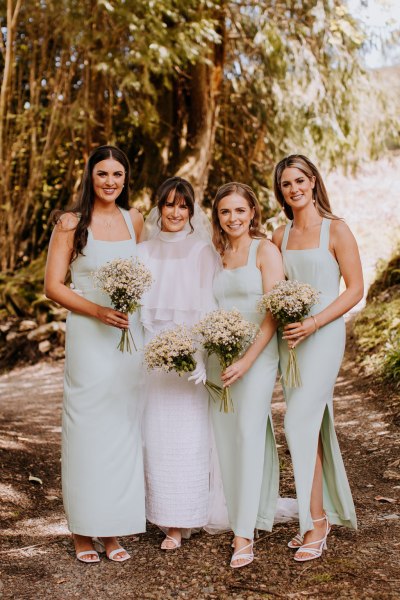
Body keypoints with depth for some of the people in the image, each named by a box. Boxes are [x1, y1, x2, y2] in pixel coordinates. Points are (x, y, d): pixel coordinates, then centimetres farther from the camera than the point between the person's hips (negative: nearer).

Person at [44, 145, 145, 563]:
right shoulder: (70, 223, -2)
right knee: (87, 428, -1)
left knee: (123, 427, 6)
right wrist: (98, 311, -17)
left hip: (128, 334, 4)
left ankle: (112, 529, 18)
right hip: (88, 337, -4)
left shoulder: (134, 220, 10)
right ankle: (82, 530, 14)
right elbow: (53, 285, -5)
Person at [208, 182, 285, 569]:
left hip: (257, 352, -5)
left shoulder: (265, 250, -3)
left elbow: (274, 313, -10)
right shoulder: (216, 255, 14)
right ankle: (237, 516, 19)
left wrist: (248, 360, -18)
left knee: (249, 433, -11)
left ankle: (244, 536, -7)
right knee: (224, 437, 5)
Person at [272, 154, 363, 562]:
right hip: (288, 337, 5)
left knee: (299, 424, -13)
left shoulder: (336, 230, -4)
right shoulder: (280, 236, 11)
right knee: (312, 426, 10)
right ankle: (325, 514, 21)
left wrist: (313, 323, -16)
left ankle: (316, 520, 0)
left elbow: (355, 289, -7)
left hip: (324, 334, -5)